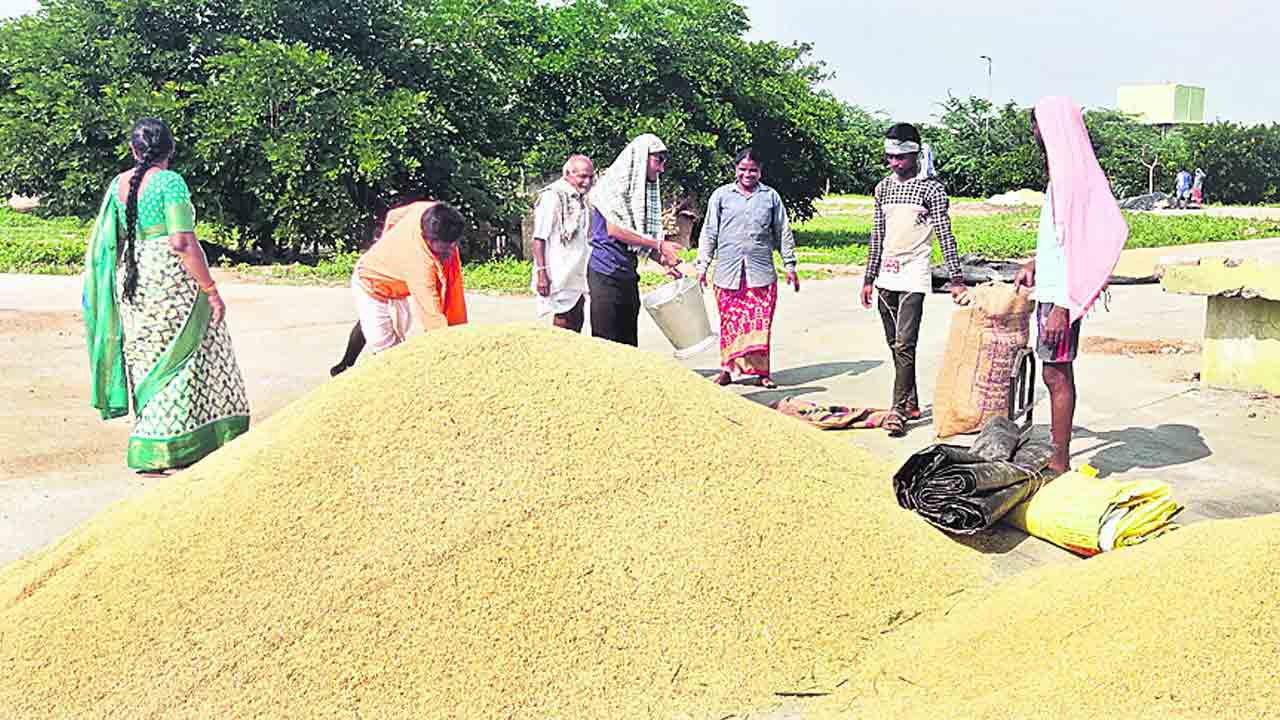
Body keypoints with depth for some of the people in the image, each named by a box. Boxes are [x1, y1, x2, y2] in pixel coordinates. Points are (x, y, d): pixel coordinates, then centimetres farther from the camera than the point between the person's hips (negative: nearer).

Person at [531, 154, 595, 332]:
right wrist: (541, 273, -21)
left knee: (577, 321, 9)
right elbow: (539, 238, -15)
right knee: (563, 321, -6)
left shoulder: (581, 199, 15)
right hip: (560, 275, -8)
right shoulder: (552, 196, -11)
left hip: (578, 276, 8)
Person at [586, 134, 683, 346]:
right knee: (606, 343, -7)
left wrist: (662, 259, 0)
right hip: (606, 274, -8)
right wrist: (659, 245, -17)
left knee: (629, 343, 8)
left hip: (628, 274, 8)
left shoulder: (645, 189, 16)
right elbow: (614, 229, -18)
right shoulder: (613, 184, -8)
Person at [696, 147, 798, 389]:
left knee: (760, 323, -1)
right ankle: (727, 369, 12)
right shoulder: (721, 195, 9)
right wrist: (702, 265, 5)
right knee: (730, 323, 2)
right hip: (727, 273, 0)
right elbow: (709, 233, 10)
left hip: (762, 273, 0)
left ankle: (761, 371, 7)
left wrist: (790, 266, 10)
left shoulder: (771, 196, 11)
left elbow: (783, 233, 14)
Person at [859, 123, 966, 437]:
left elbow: (945, 235, -8)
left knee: (904, 345, -13)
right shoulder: (884, 187, 12)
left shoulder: (931, 188, -5)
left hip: (914, 277, -6)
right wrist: (869, 278, 15)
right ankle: (911, 402, 24)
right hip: (886, 277, 6)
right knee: (895, 345, 12)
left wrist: (956, 279, -14)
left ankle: (898, 410, -10)